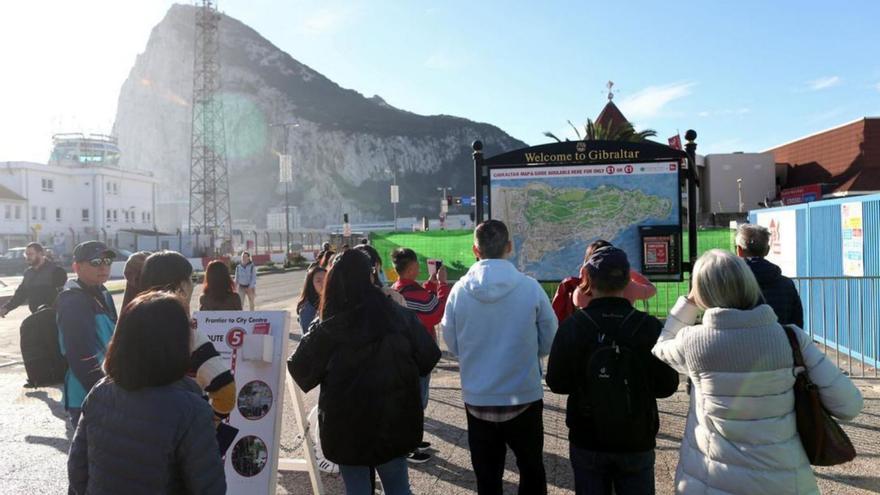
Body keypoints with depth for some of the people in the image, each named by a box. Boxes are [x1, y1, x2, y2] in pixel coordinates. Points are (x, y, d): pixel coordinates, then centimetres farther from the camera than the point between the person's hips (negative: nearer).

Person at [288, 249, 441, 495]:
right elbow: (429, 357, -3)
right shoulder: (401, 316, -10)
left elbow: (300, 370, -7)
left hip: (347, 427, -2)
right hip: (395, 422, 2)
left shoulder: (327, 330, -16)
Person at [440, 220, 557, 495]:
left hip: (477, 401, 1)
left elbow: (452, 345, 0)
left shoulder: (459, 290, -11)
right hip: (525, 399, -1)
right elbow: (548, 343, -4)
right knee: (531, 471, 20)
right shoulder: (530, 287, -14)